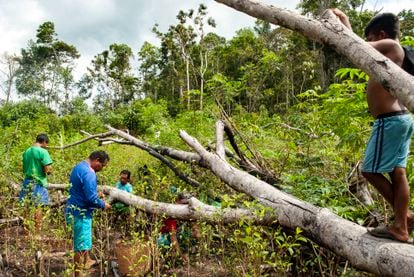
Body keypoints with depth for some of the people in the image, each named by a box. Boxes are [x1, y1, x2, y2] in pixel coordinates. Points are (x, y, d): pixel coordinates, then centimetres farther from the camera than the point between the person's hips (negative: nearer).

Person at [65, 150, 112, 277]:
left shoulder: (79, 166, 8)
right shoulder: (89, 173, -24)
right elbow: (91, 198, -26)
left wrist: (97, 194, 15)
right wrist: (103, 205, -10)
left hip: (74, 209, 10)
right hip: (80, 212, -10)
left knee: (83, 239, 27)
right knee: (81, 245, 1)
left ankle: (87, 261, 44)